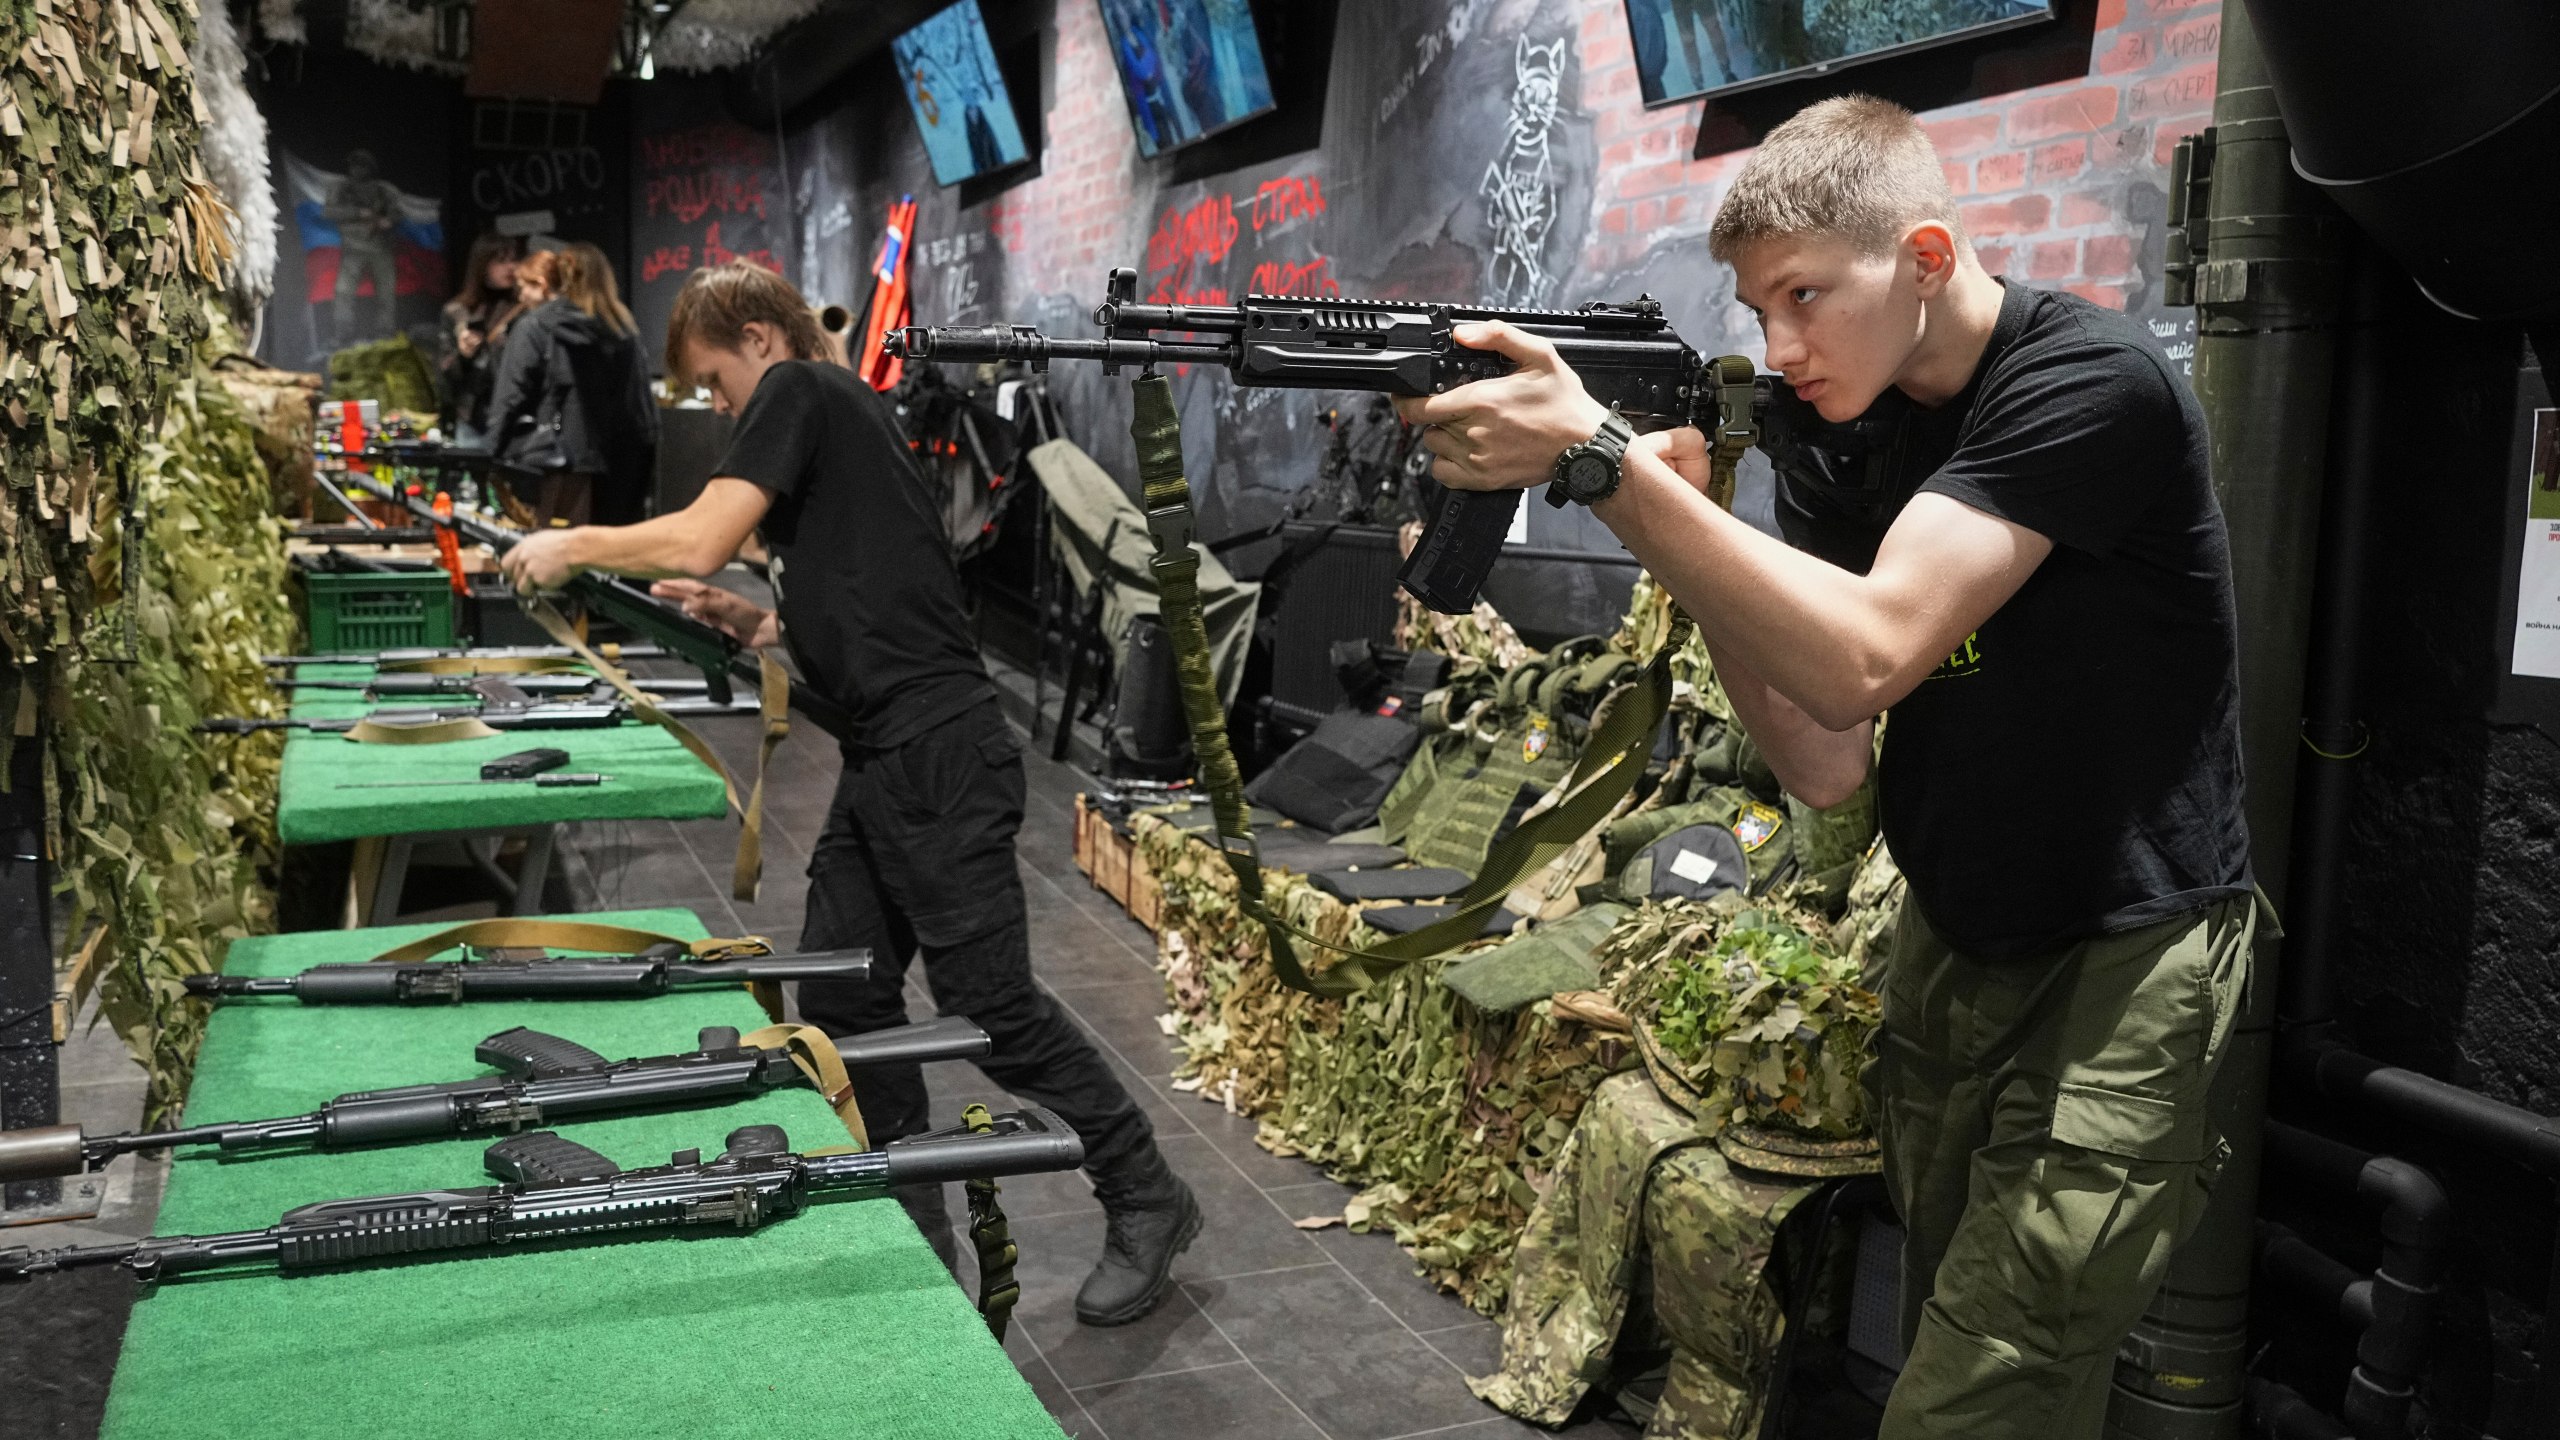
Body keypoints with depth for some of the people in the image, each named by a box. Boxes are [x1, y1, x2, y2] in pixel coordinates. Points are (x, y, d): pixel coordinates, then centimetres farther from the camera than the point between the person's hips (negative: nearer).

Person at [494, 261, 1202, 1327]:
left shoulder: (800, 391, -5)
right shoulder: (834, 418, 23)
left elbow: (697, 541, -16)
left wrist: (570, 546, -1)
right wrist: (758, 622, 12)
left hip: (937, 753, -10)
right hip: (883, 758, 10)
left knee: (991, 1003, -5)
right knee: (841, 994, 10)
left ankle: (1146, 1202, 10)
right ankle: (914, 1230, 20)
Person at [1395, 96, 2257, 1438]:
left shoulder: (2087, 379, -20)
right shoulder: (1834, 431, 0)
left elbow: (1866, 657, -31)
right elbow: (1824, 762, -6)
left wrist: (1598, 460, -34)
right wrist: (1680, 528, -19)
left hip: (2122, 962, -7)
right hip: (1950, 947, 7)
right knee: (1938, 1323, 19)